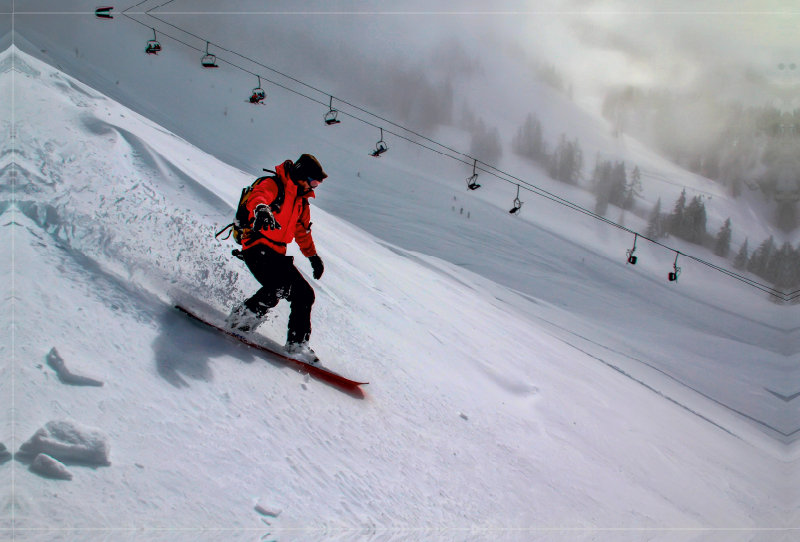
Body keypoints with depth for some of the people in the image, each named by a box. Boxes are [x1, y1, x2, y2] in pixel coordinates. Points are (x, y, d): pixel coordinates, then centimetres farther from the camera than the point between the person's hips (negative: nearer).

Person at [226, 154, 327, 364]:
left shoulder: (301, 202, 21)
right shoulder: (273, 185, -6)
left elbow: (302, 232, 37)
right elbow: (257, 196, -30)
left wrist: (313, 256, 43)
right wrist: (261, 209, -53)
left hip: (277, 254, 9)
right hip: (257, 247, -9)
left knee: (304, 293, -1)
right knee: (280, 286, -30)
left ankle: (297, 344, 6)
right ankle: (241, 318, -14)